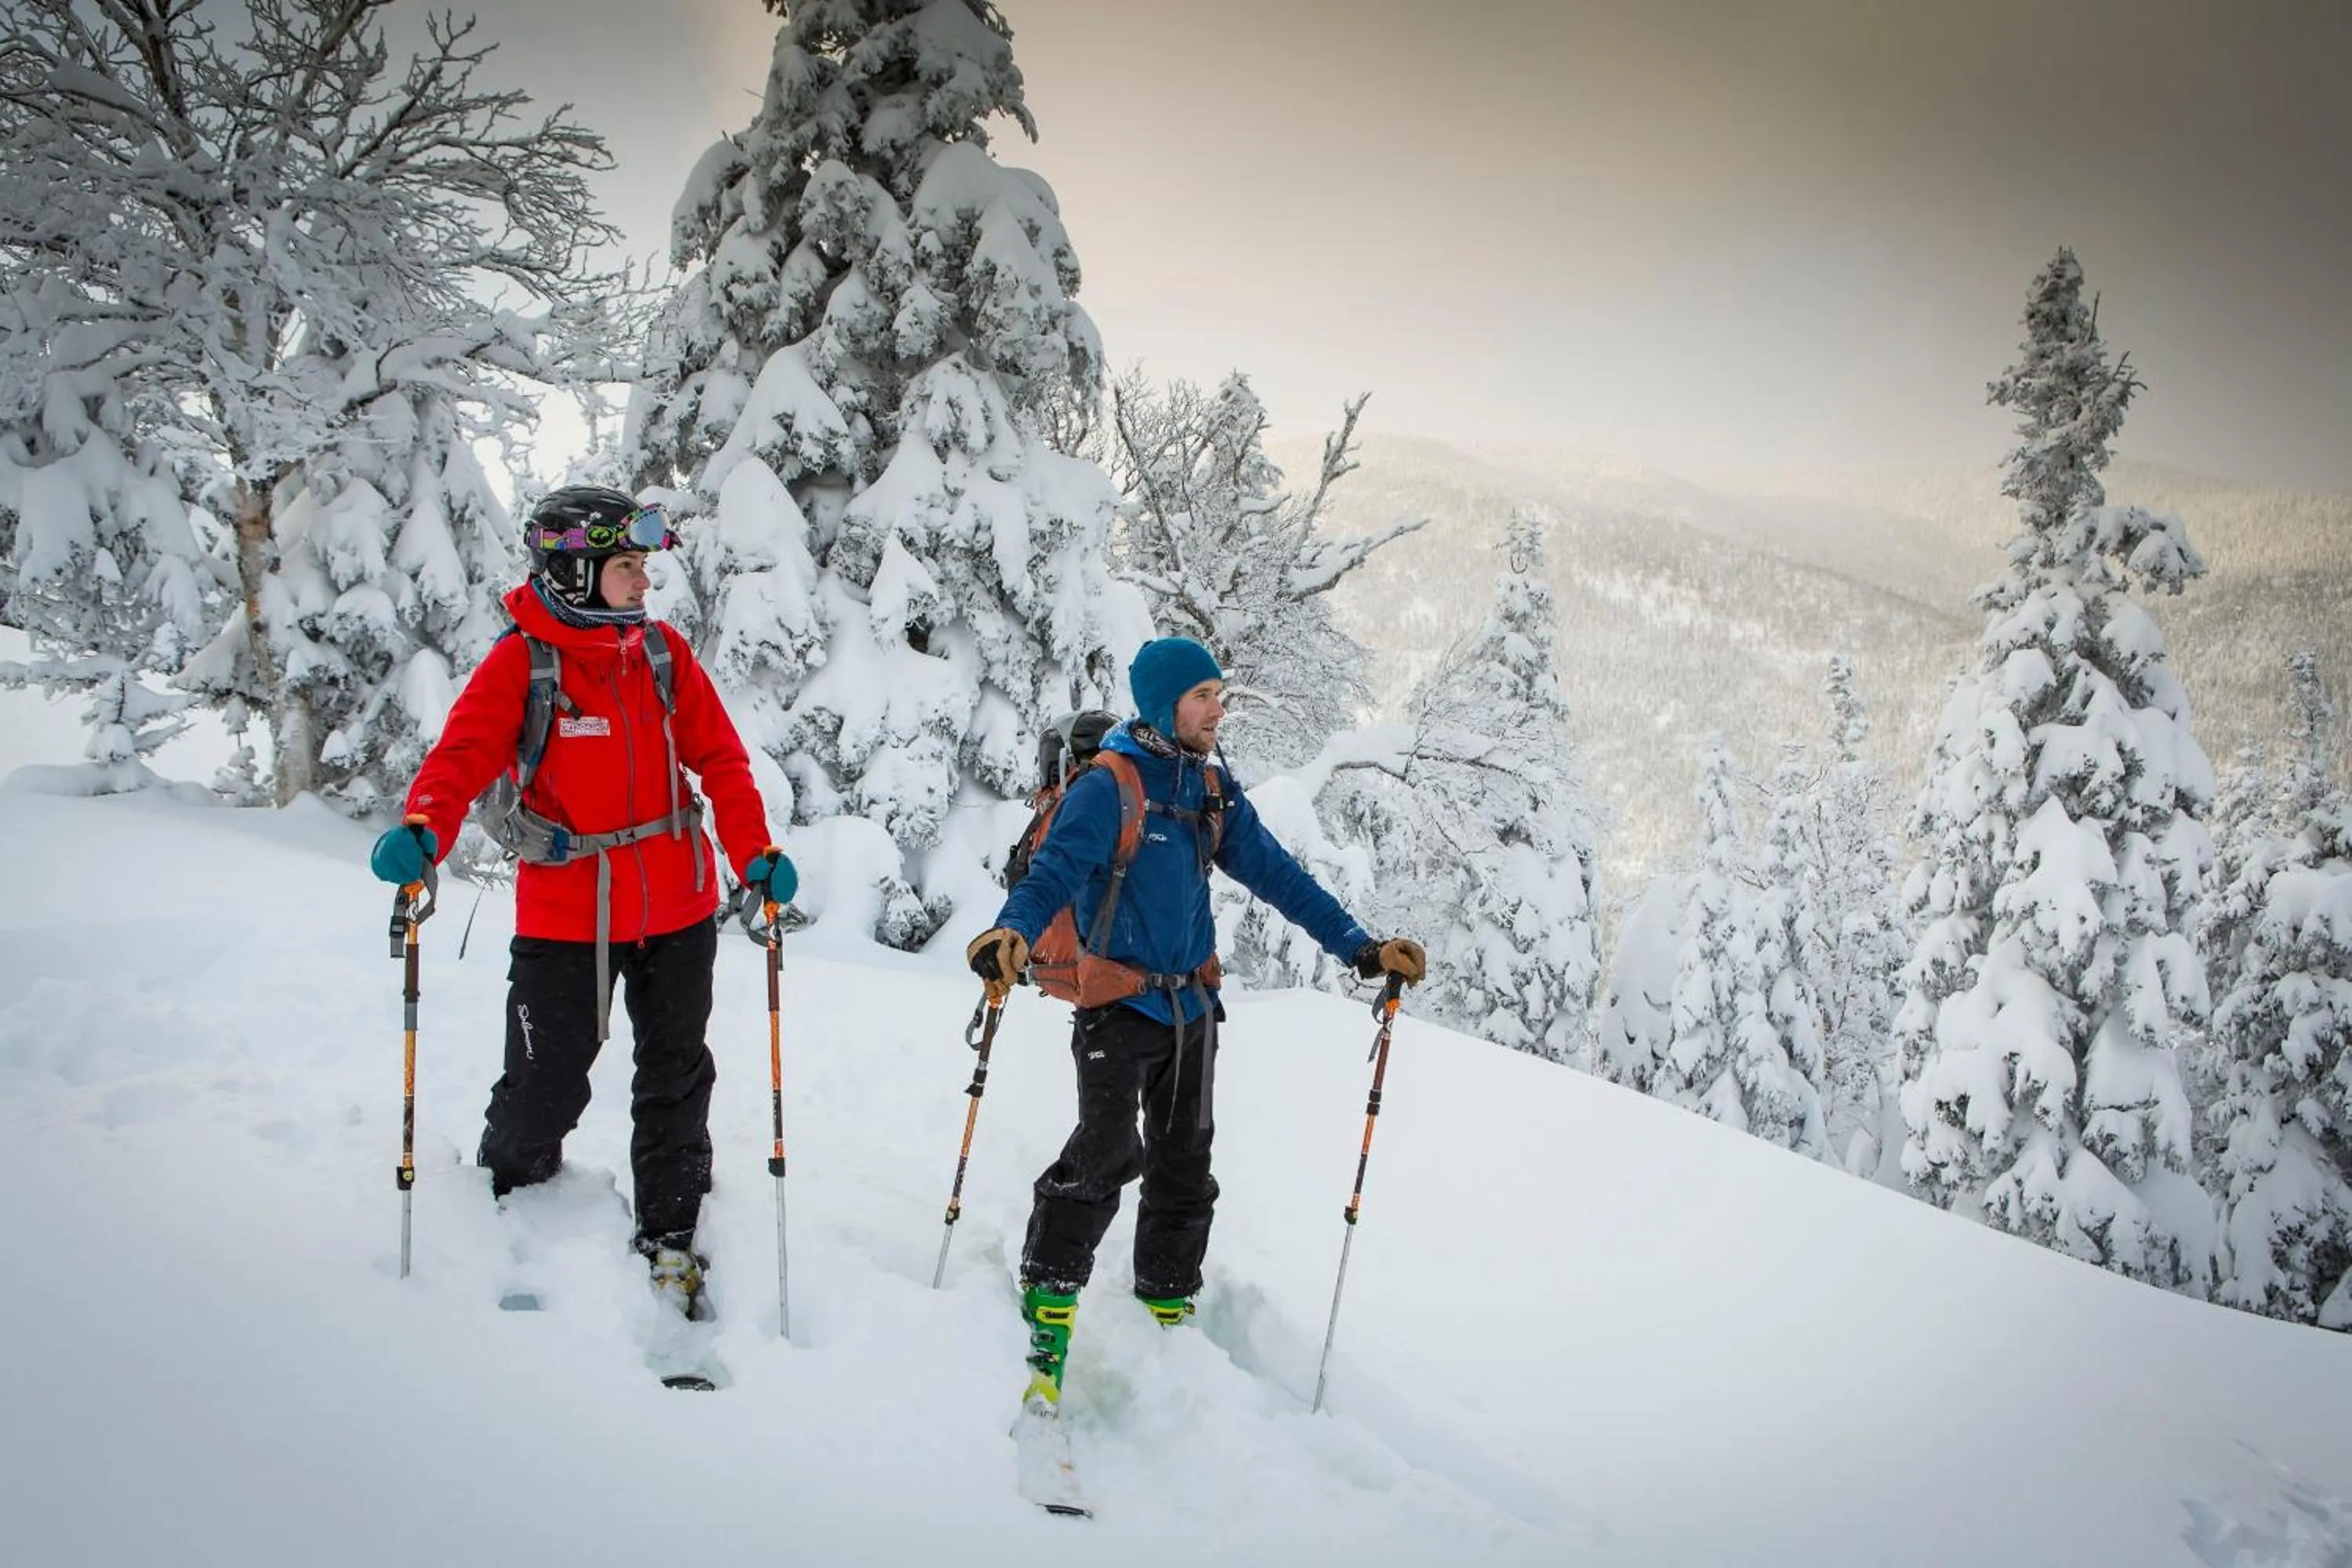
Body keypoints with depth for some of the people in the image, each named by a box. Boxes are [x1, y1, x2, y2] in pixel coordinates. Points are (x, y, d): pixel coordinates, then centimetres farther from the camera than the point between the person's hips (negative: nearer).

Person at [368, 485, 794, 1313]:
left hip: (678, 908, 4)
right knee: (545, 1089, 2)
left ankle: (669, 1235, 29)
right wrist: (423, 828, -38)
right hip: (565, 915, -4)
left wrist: (755, 852, -5)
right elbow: (463, 754, -19)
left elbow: (719, 757, 5)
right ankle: (512, 1201, 33)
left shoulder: (662, 651, 2)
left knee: (676, 1082, 13)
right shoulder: (520, 663, -9)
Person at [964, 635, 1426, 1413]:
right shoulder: (1107, 787, -13)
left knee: (1184, 1169, 12)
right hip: (1119, 1004, -6)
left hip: (1192, 1006, 7)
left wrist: (1359, 947, 4)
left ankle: (1168, 1311, 26)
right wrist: (1014, 932, -45)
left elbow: (1277, 875, 9)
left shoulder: (1215, 791, 7)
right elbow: (1053, 873, -24)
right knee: (1105, 1154, -18)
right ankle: (1048, 1307, -6)